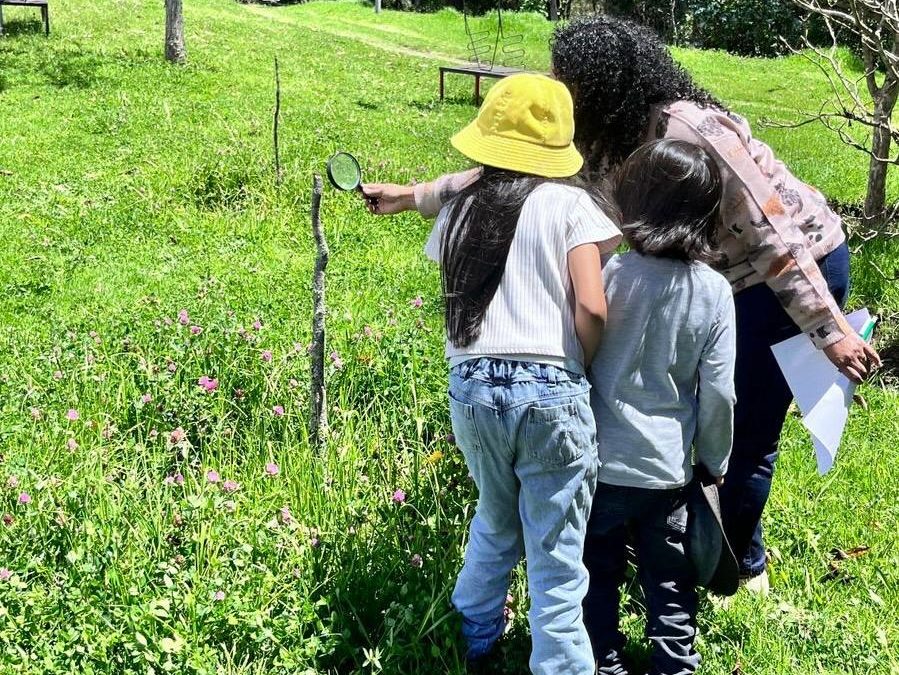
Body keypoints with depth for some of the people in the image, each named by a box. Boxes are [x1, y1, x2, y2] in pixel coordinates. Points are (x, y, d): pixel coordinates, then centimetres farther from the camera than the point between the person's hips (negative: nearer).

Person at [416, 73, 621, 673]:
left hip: (471, 386, 5)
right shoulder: (569, 204, 0)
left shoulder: (459, 210, 12)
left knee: (495, 525, 28)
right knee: (556, 557, 5)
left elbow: (456, 302, 9)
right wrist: (580, 369, 5)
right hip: (549, 390, -4)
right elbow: (591, 308, -9)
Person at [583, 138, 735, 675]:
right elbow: (718, 393, -8)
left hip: (600, 460, -1)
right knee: (671, 586, 18)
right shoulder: (715, 292, -10)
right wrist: (716, 461, 9)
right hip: (670, 466, 1)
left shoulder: (608, 272, -16)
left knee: (598, 577, 17)